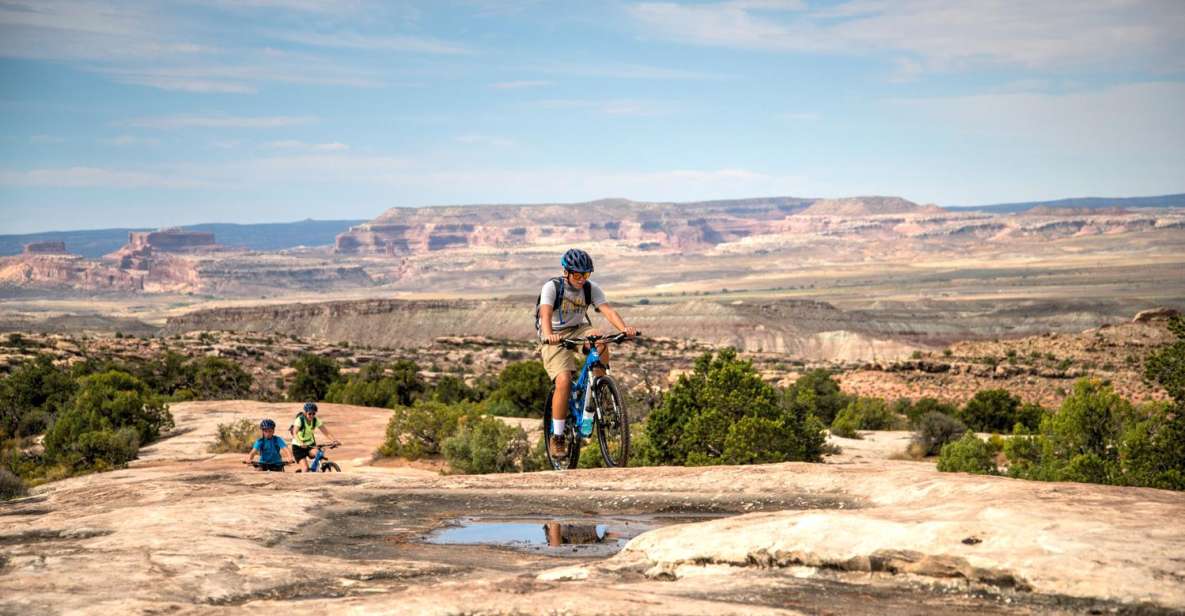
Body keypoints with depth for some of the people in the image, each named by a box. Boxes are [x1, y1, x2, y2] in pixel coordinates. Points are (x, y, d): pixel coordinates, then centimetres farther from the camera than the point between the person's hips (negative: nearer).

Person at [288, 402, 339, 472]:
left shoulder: (316, 420, -9)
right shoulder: (300, 420, -21)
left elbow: (326, 432, -12)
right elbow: (295, 433, -35)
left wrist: (334, 440, -30)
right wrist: (301, 443, -52)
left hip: (310, 445, 3)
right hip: (298, 447, -3)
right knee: (305, 469, -18)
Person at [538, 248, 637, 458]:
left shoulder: (591, 288, -7)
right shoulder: (551, 287, -17)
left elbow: (608, 310, -21)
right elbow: (545, 314, -33)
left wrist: (624, 328, -41)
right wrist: (548, 335, -54)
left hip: (578, 331, 3)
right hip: (555, 337, -3)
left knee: (600, 340, -32)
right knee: (564, 381, -25)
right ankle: (557, 437, -12)